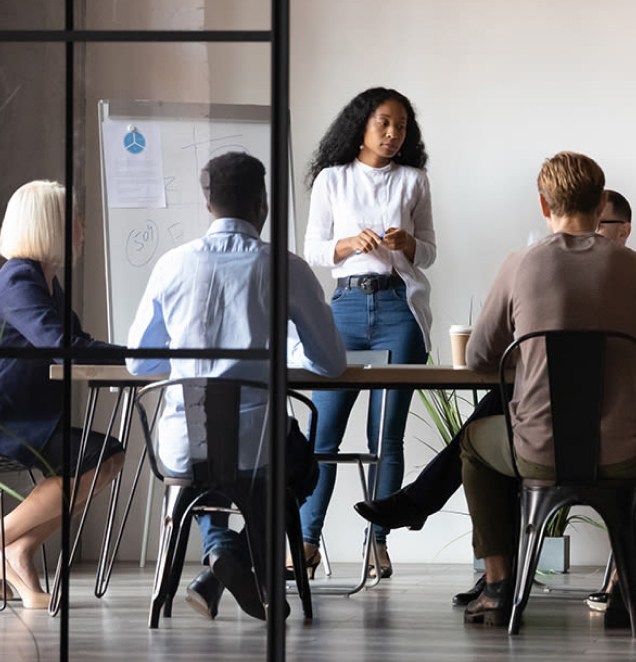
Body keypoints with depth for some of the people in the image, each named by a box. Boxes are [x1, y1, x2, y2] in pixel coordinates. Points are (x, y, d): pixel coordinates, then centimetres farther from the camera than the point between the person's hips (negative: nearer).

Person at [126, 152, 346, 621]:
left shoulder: (173, 266, 1)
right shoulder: (287, 269, -5)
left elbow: (138, 364, 11)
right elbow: (332, 364, 3)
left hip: (184, 448, 2)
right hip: (258, 445, -2)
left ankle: (220, 549, 10)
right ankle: (246, 563, 11)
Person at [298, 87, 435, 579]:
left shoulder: (413, 180, 11)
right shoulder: (331, 179, 10)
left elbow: (428, 253, 11)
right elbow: (314, 251, 6)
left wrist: (405, 242, -10)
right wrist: (353, 243, -12)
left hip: (400, 308, 0)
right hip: (348, 303, 0)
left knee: (387, 434, -1)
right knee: (323, 428, -5)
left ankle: (379, 542, 3)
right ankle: (308, 540, 1)